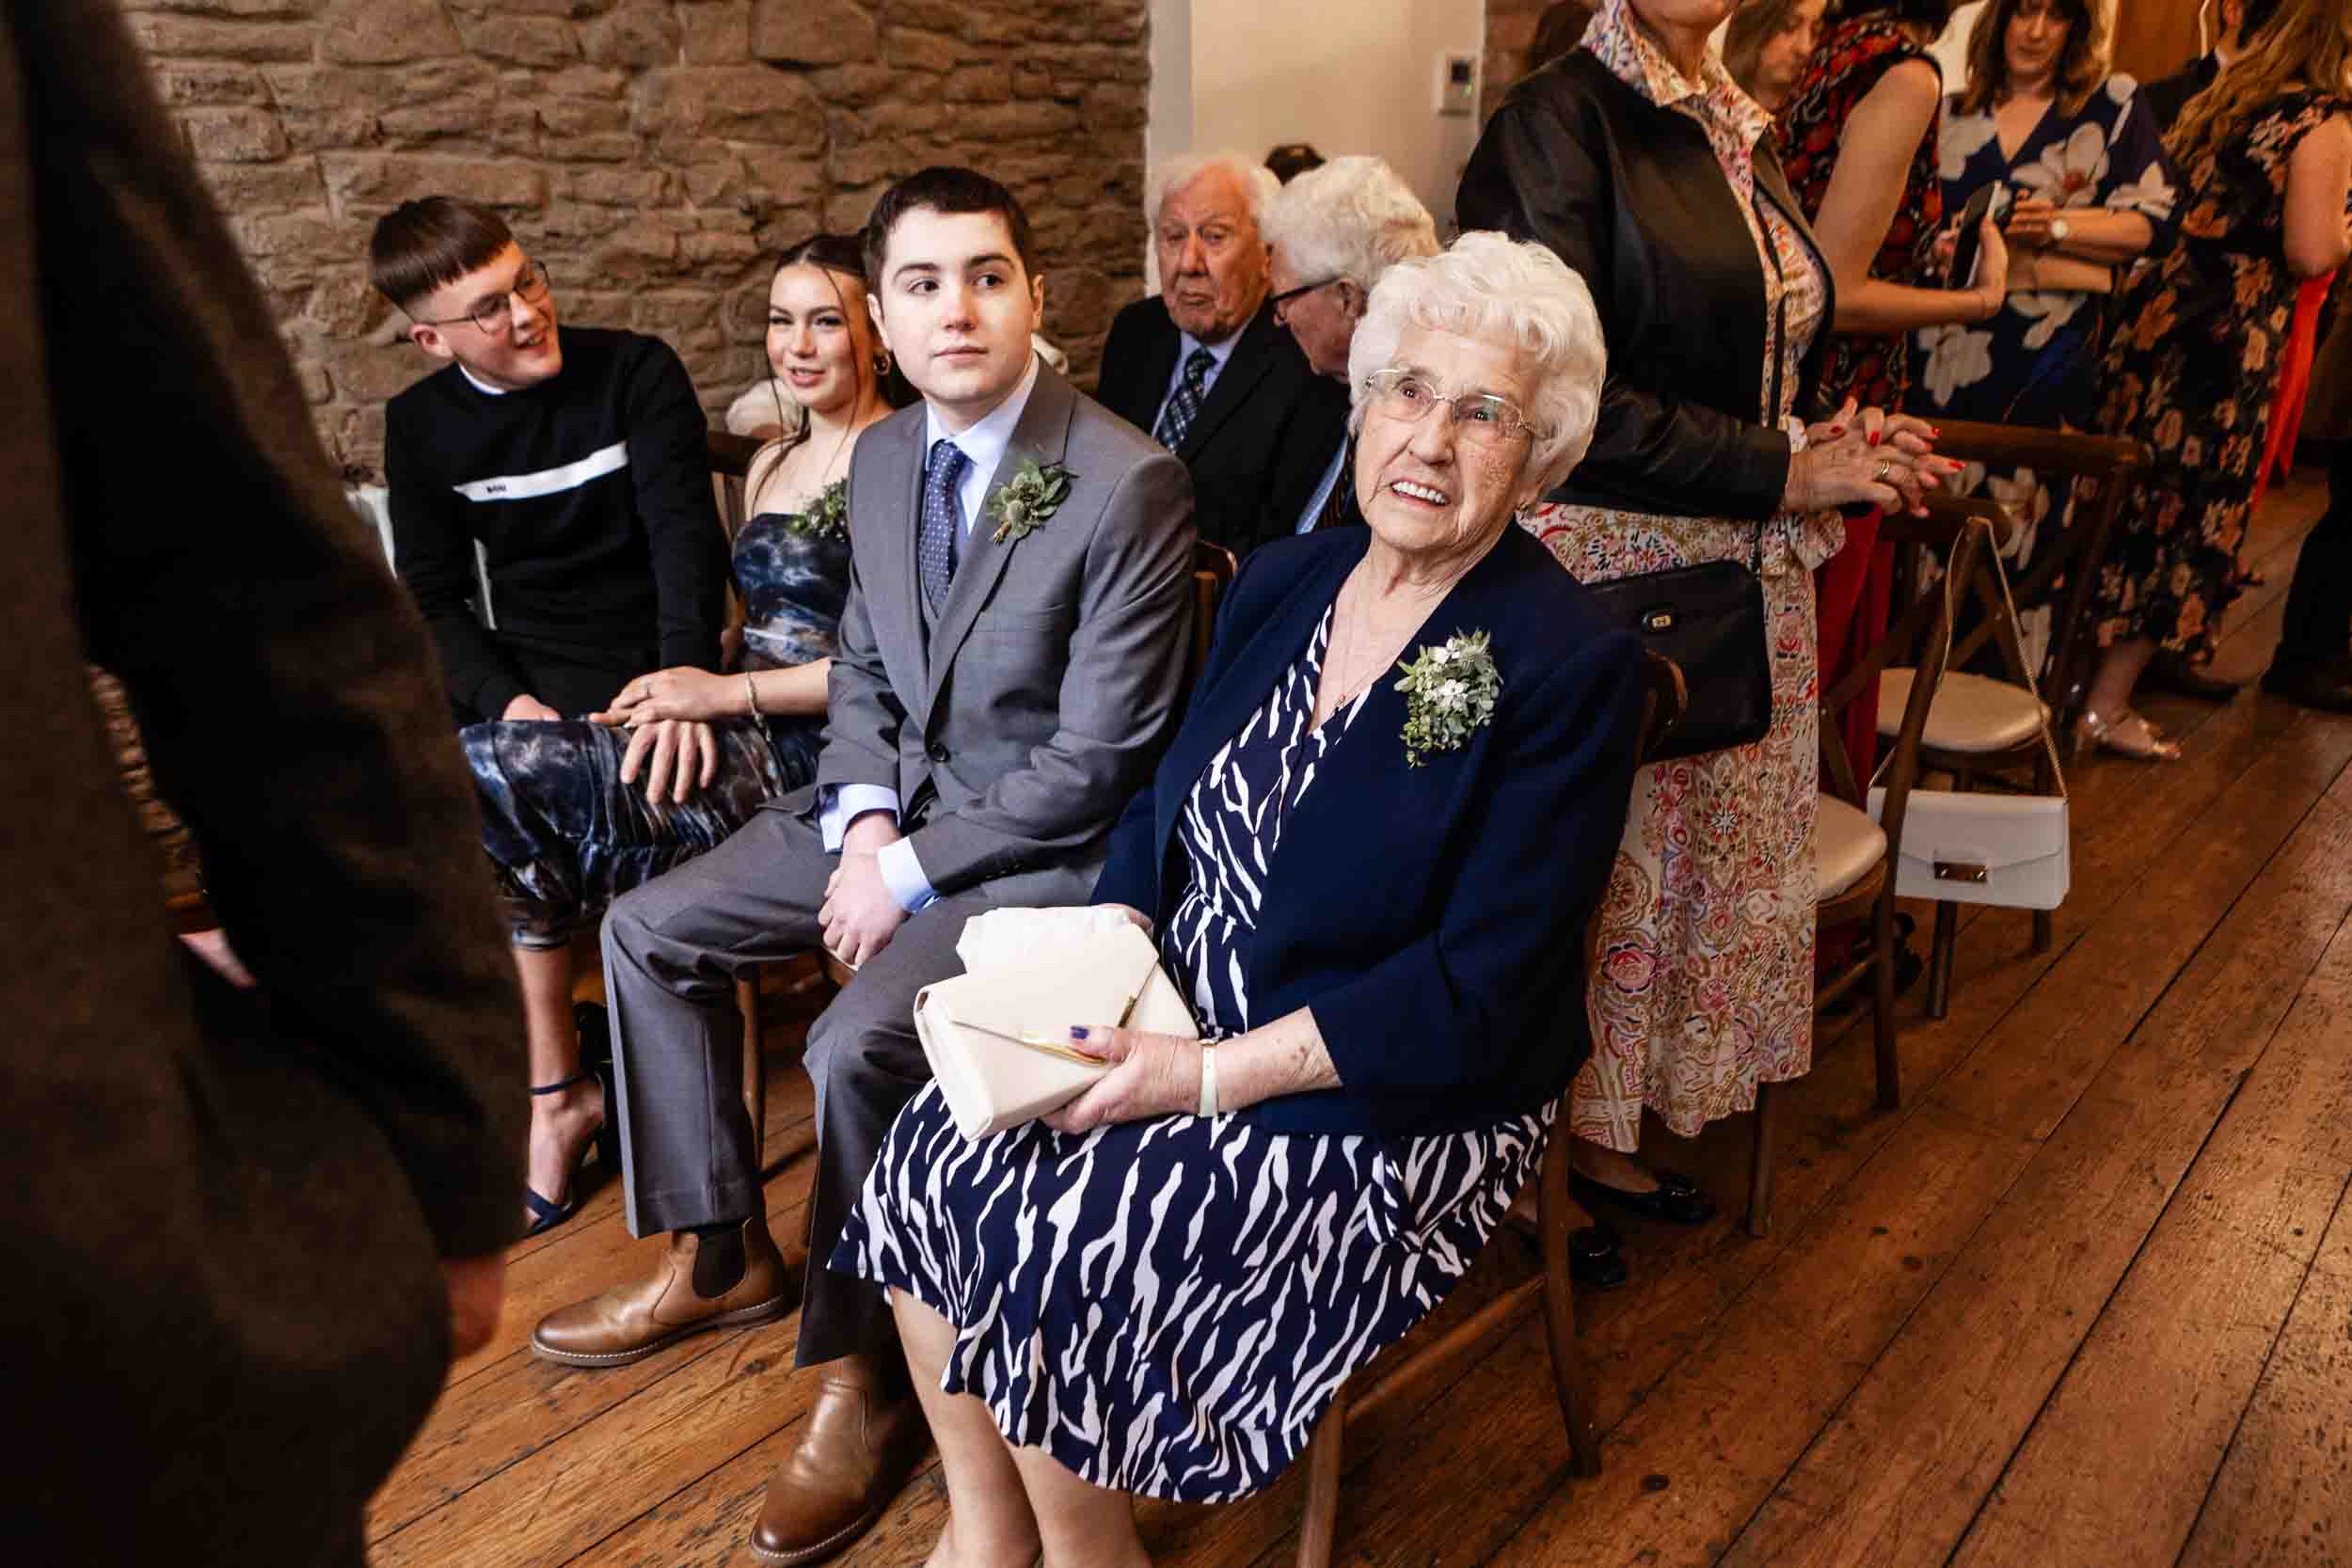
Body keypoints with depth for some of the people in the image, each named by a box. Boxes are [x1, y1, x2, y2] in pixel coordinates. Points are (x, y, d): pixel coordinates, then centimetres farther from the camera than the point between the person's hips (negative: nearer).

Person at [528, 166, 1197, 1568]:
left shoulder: (1130, 484, -20)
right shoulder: (882, 456, 4)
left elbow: (1099, 760, -20)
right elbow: (863, 670, 14)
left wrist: (915, 872, -17)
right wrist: (864, 823, -4)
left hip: (1044, 841, -8)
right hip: (896, 801, 8)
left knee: (858, 1044, -27)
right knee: (648, 928, 7)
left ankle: (863, 1375, -1)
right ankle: (718, 1255, 21)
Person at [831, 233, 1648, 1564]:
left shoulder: (1572, 667, -15)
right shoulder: (1284, 580, 5)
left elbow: (1475, 992, -19)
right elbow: (1166, 810, 11)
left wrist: (1210, 1075, -20)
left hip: (1395, 1105, -6)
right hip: (1184, 1023, 7)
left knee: (1061, 1241, -21)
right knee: (935, 1155, -10)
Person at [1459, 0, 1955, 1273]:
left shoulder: (1738, 129, 15)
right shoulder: (1560, 117, -11)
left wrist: (1829, 445, 3)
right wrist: (1781, 472, -15)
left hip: (1745, 573, 8)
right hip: (1605, 569, -8)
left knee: (1706, 851, 14)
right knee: (1591, 863, 2)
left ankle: (1603, 1130, 30)